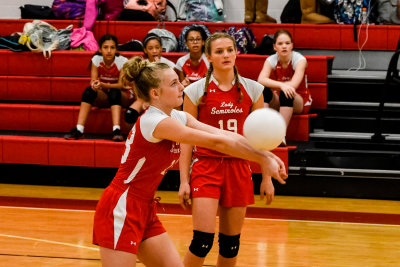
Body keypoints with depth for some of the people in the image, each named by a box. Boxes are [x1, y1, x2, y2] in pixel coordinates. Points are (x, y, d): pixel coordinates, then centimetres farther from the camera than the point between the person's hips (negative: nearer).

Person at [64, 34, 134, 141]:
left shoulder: (122, 61, -18)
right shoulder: (96, 59, -10)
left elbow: (121, 85, -20)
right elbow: (93, 81, -12)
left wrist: (102, 84, -37)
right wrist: (94, 84, -38)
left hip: (123, 96, -2)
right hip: (103, 96, 2)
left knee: (113, 92, -36)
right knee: (89, 91, -28)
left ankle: (116, 130, -48)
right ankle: (79, 130, -37)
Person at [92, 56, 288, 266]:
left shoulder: (179, 117, 7)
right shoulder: (157, 122, -21)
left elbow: (224, 135, -1)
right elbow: (217, 142, -20)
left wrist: (266, 154, -12)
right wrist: (263, 159, -16)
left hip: (145, 209, 10)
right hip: (120, 209, -9)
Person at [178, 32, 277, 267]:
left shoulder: (253, 89, 4)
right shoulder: (196, 91, -2)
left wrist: (267, 177, 6)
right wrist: (184, 181, -4)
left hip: (238, 168, 3)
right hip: (205, 166, -3)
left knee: (231, 243, 7)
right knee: (203, 240, -14)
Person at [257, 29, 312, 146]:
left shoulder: (299, 59, -15)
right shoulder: (271, 60, -8)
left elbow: (294, 85, -31)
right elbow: (261, 80, -28)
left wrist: (274, 86, -22)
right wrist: (281, 85, -44)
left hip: (300, 102, -3)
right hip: (277, 103, 3)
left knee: (286, 93, -36)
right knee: (264, 89, -26)